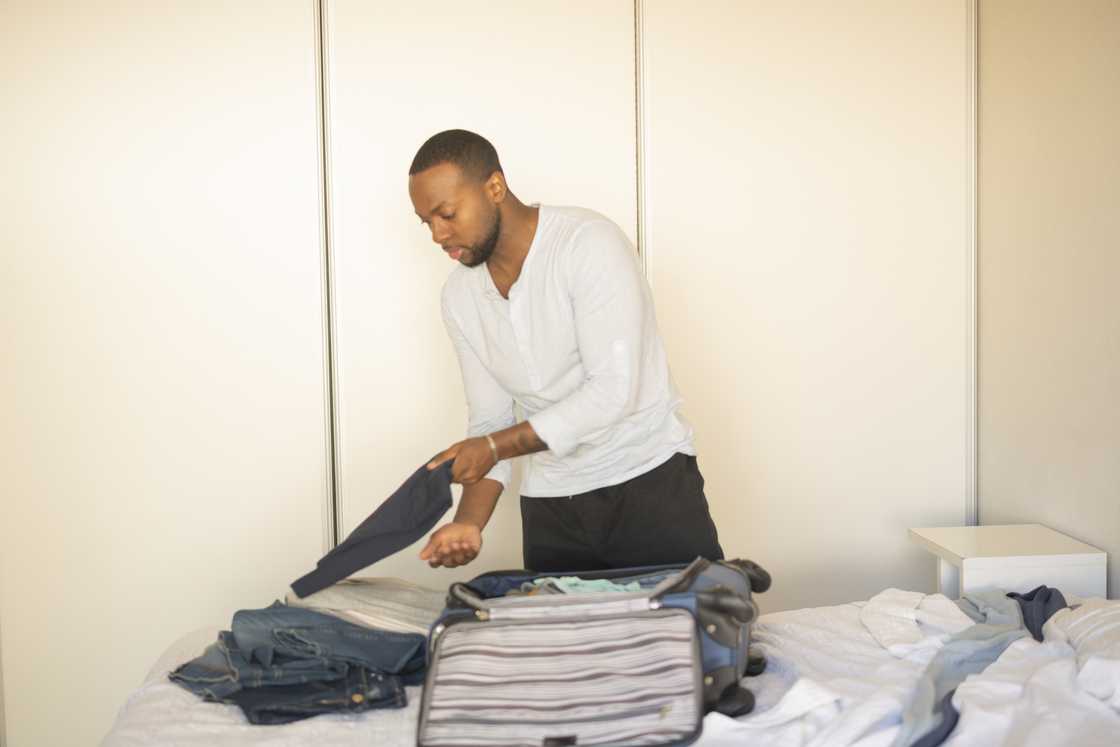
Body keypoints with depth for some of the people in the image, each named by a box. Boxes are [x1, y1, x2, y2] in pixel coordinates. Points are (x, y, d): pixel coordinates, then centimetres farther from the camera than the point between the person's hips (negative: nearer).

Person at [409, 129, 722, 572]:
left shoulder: (589, 243, -17)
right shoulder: (459, 296, 2)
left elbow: (614, 389, -23)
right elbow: (490, 419, 5)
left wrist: (495, 446, -24)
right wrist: (469, 522, -10)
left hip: (650, 481, -5)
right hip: (549, 506, 5)